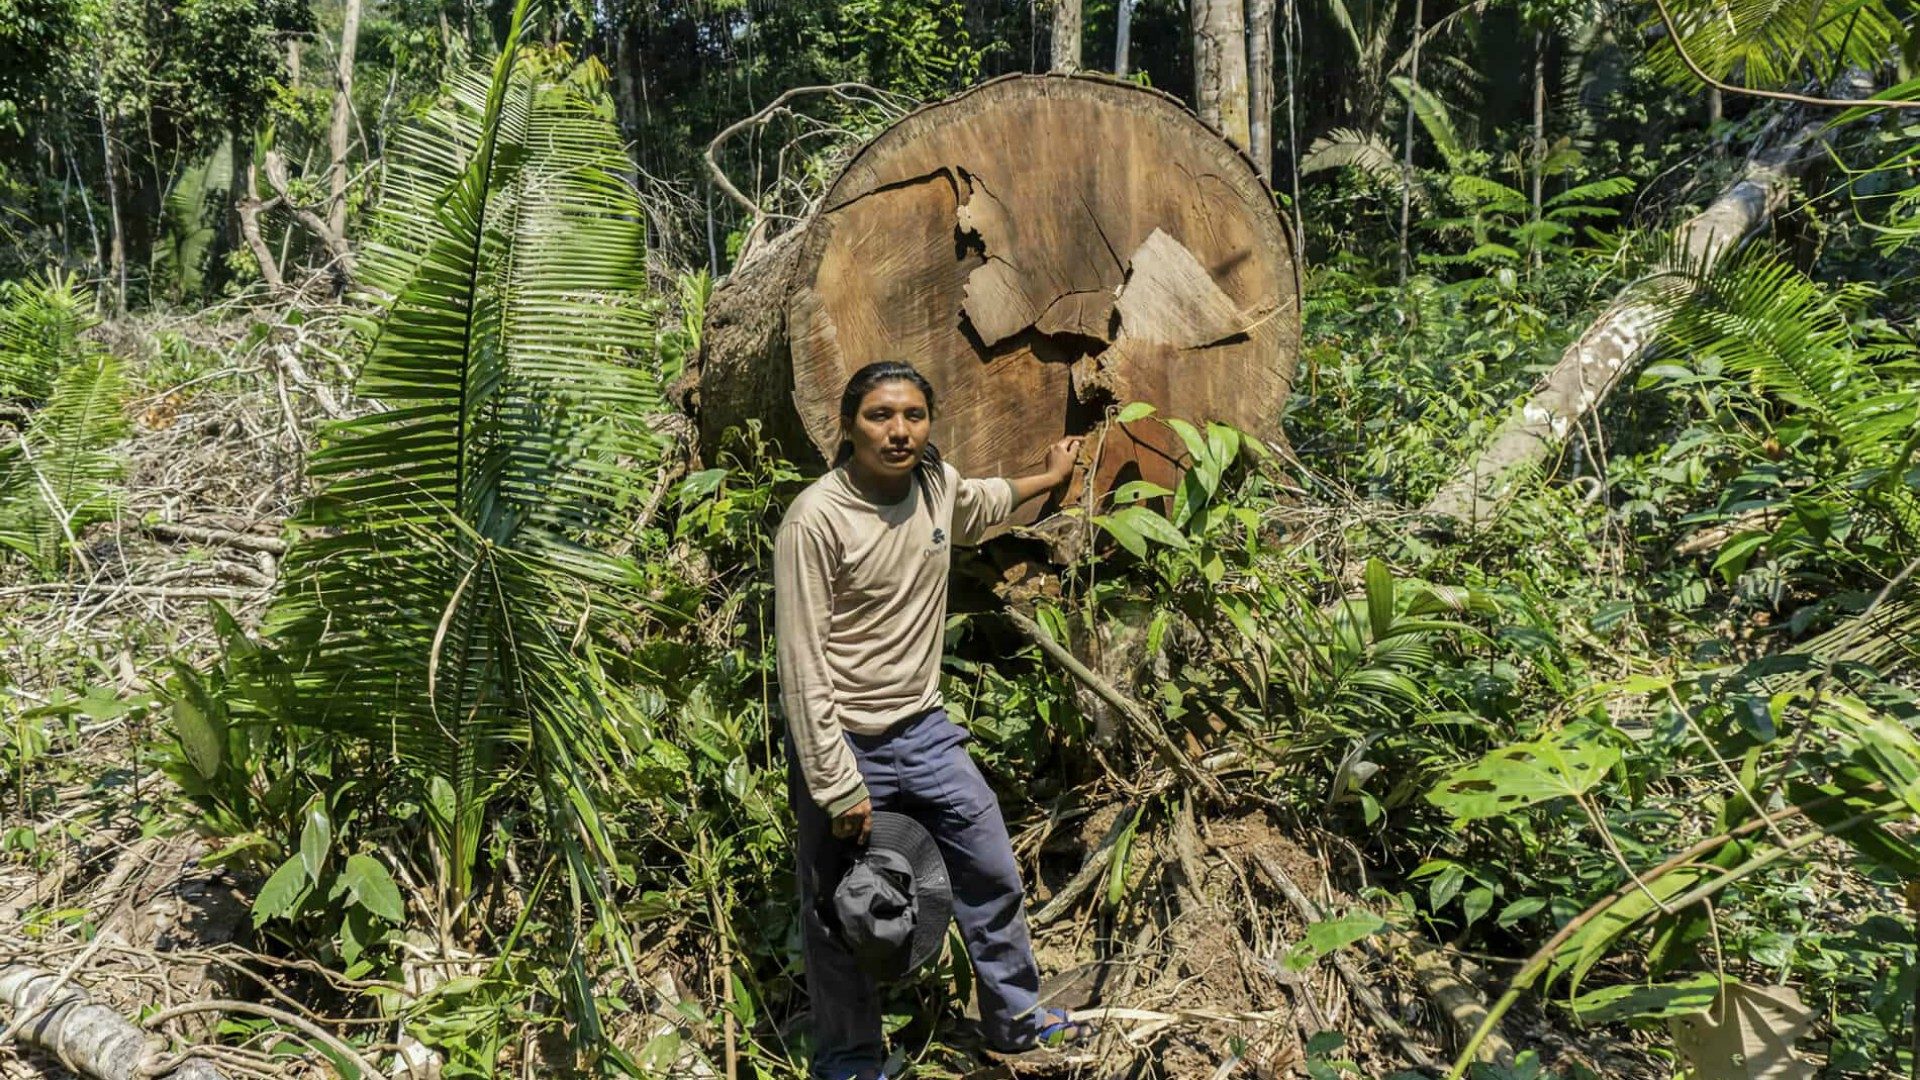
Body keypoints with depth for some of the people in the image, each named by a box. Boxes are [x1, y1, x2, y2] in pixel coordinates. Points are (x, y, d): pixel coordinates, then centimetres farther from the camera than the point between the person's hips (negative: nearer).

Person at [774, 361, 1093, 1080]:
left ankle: (1016, 1020, 36)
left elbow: (980, 506, 27)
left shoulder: (937, 483, -1)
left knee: (993, 875, 14)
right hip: (845, 742, -6)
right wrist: (837, 787, -20)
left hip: (924, 729, 6)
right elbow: (803, 664, -20)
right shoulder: (815, 520, -21)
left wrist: (1049, 477, 41)